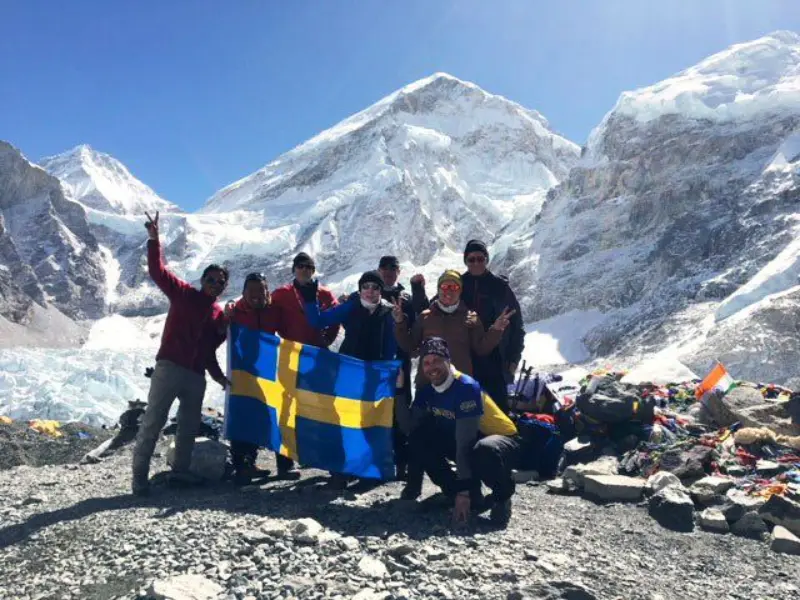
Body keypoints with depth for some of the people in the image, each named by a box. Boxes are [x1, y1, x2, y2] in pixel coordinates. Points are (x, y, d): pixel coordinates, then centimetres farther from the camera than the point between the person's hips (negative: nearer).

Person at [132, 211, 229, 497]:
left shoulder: (219, 315, 13)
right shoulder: (183, 294, 3)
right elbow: (158, 271, -7)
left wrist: (219, 376, 9)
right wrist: (154, 239, -17)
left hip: (196, 376, 5)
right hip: (169, 368, -5)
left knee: (189, 426, 11)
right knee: (153, 421, -5)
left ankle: (181, 471, 22)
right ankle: (140, 475, -1)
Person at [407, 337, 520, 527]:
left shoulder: (467, 387, -27)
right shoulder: (426, 391, -4)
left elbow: (465, 443, -30)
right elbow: (411, 429, -8)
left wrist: (463, 492, -30)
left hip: (502, 439, -7)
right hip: (468, 441, 7)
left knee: (483, 452, -42)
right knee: (418, 442, -13)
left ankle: (502, 496, -6)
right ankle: (472, 497, -5)